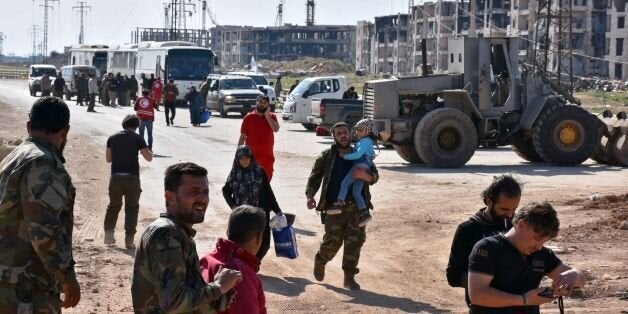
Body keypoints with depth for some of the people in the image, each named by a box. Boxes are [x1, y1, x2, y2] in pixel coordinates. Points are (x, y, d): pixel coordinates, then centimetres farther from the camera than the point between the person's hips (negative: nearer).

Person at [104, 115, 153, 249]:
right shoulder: (137, 138, -2)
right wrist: (143, 149, 18)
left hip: (116, 177, 3)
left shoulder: (112, 138, 7)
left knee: (113, 205, 21)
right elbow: (149, 157, -1)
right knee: (132, 208, 6)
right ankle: (129, 239, 0)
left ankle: (108, 234, 22)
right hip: (132, 177, -3)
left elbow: (108, 158, 12)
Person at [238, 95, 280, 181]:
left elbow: (276, 129, -14)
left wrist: (267, 116, -13)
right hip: (251, 156, -2)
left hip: (267, 156, 2)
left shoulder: (271, 116, 6)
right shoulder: (249, 117, 0)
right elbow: (242, 137, 1)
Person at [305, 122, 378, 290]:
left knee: (355, 242, -1)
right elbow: (314, 177, 2)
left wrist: (365, 175, -19)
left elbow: (375, 176, 5)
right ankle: (320, 261, 30)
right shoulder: (327, 156, 5)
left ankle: (349, 277, 8)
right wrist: (310, 195, -16)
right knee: (332, 241, -2)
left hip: (357, 207, 2)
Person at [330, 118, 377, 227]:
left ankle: (339, 204, -27)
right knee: (356, 192, 5)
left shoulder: (365, 141, -3)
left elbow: (358, 154, -14)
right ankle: (364, 213, -1)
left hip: (360, 165, -10)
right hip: (363, 169, 10)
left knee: (344, 183, -15)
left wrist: (345, 156, -7)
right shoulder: (367, 141, 28)